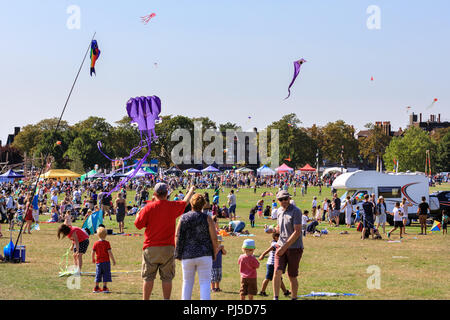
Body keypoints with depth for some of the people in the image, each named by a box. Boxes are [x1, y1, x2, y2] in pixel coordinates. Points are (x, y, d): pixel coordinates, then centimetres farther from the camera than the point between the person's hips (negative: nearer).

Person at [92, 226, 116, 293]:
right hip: (106, 261, -3)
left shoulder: (96, 243, 0)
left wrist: (93, 259, 20)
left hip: (98, 262, 3)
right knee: (106, 274, 3)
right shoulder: (107, 243, -9)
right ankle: (105, 287, 0)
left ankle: (96, 288, 15)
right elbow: (109, 252, -12)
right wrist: (113, 260, -5)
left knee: (98, 274, 11)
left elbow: (93, 252, 2)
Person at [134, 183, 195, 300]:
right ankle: (166, 299, 5)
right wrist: (191, 191, 42)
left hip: (151, 248, -1)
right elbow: (185, 202, 22)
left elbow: (138, 225, -4)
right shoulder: (173, 206, 1)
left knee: (148, 277, 3)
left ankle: (145, 300, 2)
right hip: (168, 248, 1)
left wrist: (138, 215, 18)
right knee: (167, 278, 5)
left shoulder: (149, 207, -6)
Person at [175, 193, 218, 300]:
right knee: (205, 282, 1)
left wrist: (178, 254, 7)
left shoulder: (184, 218, 3)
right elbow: (214, 238, -4)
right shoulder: (207, 218, -3)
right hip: (204, 255, -2)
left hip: (187, 255, 2)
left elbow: (177, 236, 0)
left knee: (187, 282, 14)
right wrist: (214, 253, 8)